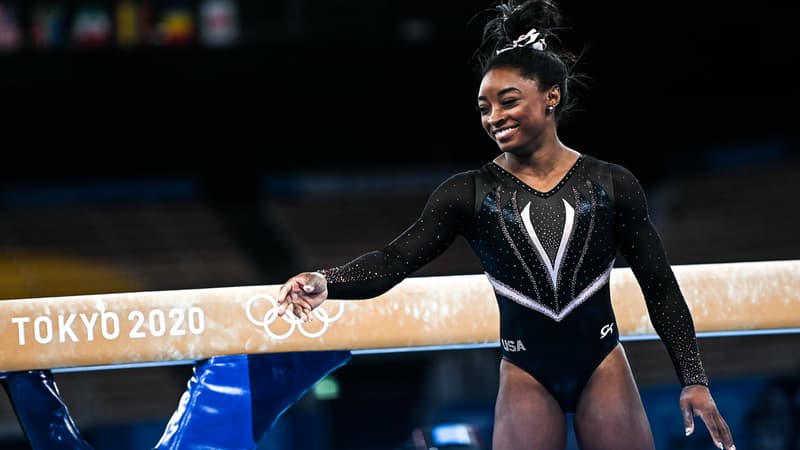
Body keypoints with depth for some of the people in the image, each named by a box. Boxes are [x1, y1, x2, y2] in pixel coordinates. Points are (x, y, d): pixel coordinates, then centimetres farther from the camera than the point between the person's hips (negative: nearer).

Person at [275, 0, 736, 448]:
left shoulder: (610, 184, 0)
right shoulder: (469, 193, -1)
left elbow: (660, 287, 4)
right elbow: (395, 261, -11)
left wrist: (694, 380, 0)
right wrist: (326, 282, -31)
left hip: (603, 368, 0)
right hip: (526, 377, 0)